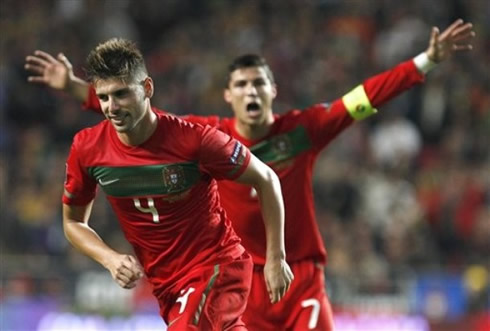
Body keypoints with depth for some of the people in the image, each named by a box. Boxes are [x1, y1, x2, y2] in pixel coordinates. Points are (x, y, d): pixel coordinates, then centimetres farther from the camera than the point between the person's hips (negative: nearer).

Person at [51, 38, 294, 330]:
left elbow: (266, 179, -7)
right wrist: (111, 259, -13)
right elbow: (73, 222, 7)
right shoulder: (86, 149, -9)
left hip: (219, 266, -5)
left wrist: (275, 257, -6)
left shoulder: (194, 140, -21)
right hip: (165, 282, 5)